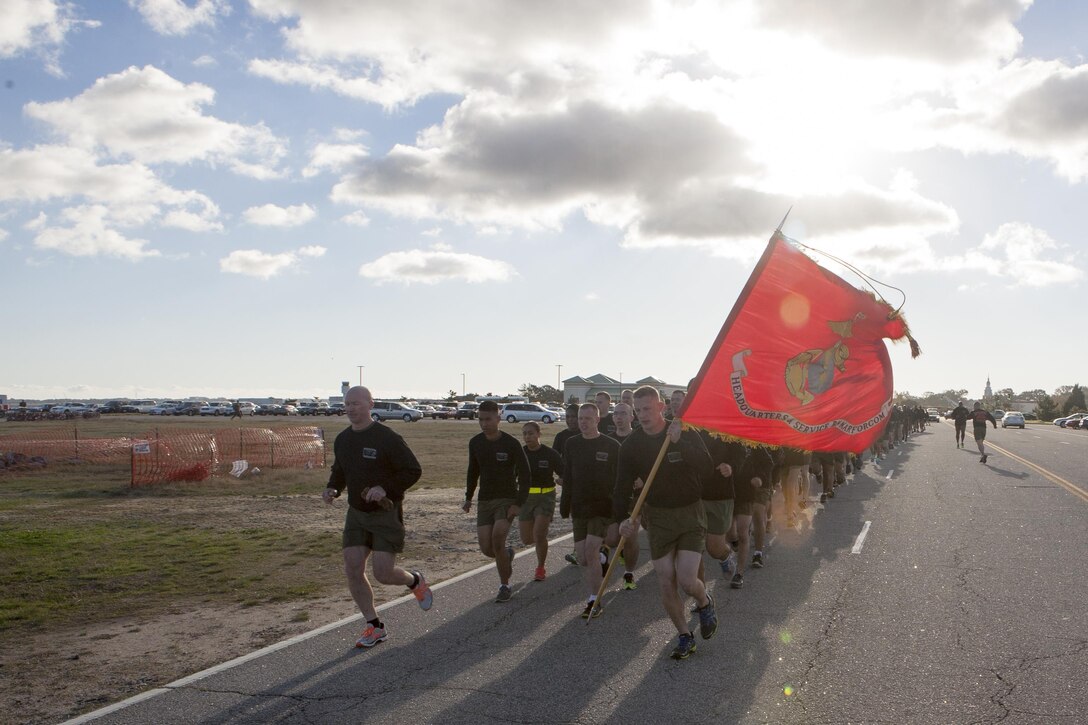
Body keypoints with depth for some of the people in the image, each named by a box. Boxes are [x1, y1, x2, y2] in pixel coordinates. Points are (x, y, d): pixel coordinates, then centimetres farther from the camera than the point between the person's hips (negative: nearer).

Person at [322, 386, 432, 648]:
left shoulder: (388, 438, -15)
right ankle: (374, 627, 12)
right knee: (353, 571, -3)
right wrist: (333, 489, 0)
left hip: (386, 514, -6)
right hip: (356, 513, 6)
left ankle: (415, 581, 25)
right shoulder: (342, 440, 6)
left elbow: (413, 470, -13)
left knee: (383, 573, -10)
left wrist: (386, 488, -25)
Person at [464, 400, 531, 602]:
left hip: (507, 499, -4)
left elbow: (524, 474, -9)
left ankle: (505, 586, -3)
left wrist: (518, 504, -16)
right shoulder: (475, 443, 2)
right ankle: (507, 555, 31)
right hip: (484, 500, 4)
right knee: (486, 548, -5)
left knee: (497, 539, -21)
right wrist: (469, 497, 18)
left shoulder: (511, 444, -11)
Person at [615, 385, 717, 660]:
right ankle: (684, 635, 21)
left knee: (687, 580, -11)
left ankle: (704, 603, 24)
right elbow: (623, 486, -3)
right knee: (666, 582, 1)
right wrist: (623, 518, -19)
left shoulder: (686, 433, -9)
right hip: (657, 516, 3)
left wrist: (679, 442, -33)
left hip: (690, 513, -2)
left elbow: (705, 467, -21)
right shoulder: (631, 445, -3)